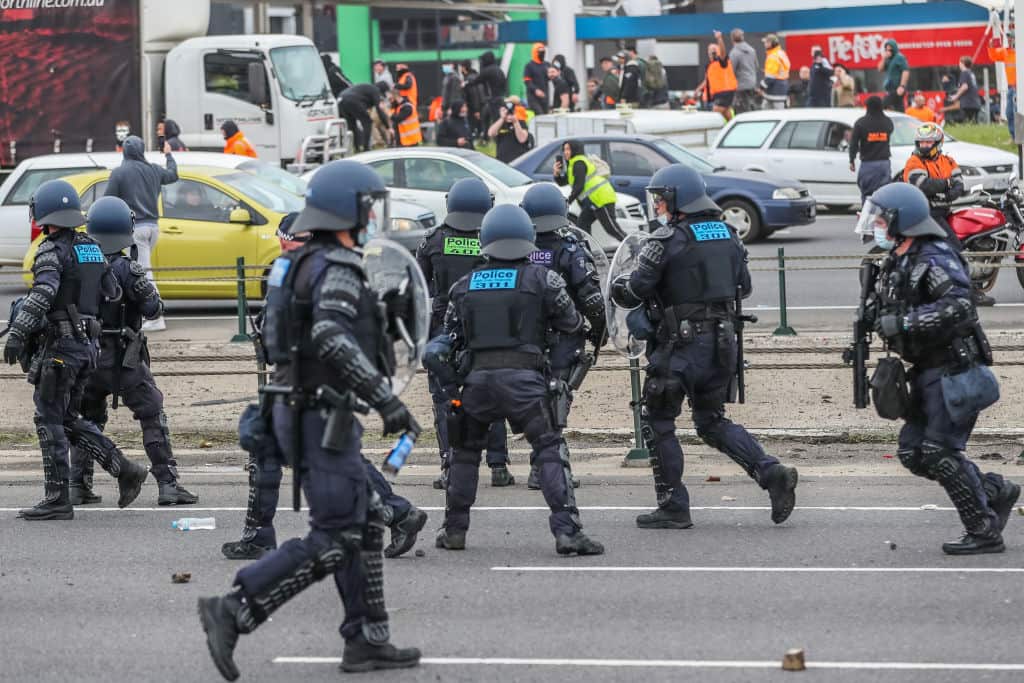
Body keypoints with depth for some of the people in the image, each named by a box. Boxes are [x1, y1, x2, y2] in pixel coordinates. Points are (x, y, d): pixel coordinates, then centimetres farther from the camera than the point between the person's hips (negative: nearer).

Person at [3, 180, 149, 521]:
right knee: (68, 419, 16)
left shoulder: (51, 250, -12)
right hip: (87, 343, 8)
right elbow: (112, 292, 17)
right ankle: (125, 470, 9)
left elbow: (42, 294, -26)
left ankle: (58, 500, -4)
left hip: (59, 345, -8)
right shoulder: (91, 248, 12)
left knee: (49, 420, -2)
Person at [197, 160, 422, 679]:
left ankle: (366, 640, 14)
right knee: (332, 541, -9)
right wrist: (386, 399, -33)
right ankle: (233, 613, -13)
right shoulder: (337, 267, -17)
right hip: (326, 418, -10)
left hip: (303, 412, 10)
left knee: (365, 525, 14)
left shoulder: (301, 264, 13)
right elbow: (333, 339, -32)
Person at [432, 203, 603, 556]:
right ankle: (566, 530, -14)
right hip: (524, 377, -3)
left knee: (465, 450, 21)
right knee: (550, 450, -2)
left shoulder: (464, 286, 15)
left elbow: (451, 338, 16)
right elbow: (571, 324, 11)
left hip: (477, 377, 3)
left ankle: (454, 529, 25)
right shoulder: (542, 279, 4)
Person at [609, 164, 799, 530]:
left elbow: (634, 291, -13)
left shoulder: (667, 240, -12)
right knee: (713, 421, 19)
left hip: (682, 344, -7)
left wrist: (618, 286, 9)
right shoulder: (728, 235, 10)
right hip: (723, 342, 7)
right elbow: (743, 287, 17)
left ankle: (673, 507, 6)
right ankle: (771, 472, 0)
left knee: (657, 422, 7)